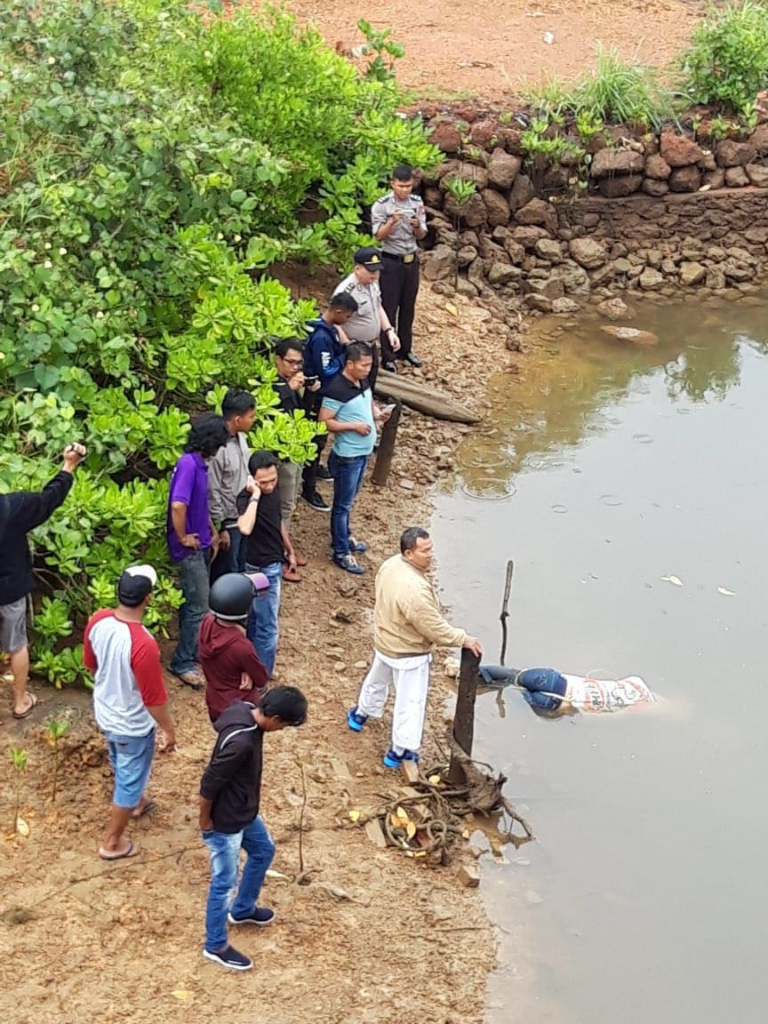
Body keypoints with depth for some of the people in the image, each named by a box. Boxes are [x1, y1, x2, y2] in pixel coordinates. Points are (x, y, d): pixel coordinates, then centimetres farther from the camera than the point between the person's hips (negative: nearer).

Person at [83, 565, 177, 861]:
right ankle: (112, 844, 34)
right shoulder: (143, 644, -38)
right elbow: (154, 698, -25)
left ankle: (136, 802, 61)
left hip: (105, 712, 7)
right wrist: (169, 730, -9)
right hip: (133, 724, -7)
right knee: (130, 780, 17)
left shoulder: (98, 620, -17)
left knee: (123, 767, 33)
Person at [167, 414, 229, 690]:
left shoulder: (200, 463, 6)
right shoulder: (188, 464, -24)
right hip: (190, 549, -9)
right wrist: (183, 538, -21)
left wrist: (213, 533, 15)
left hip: (200, 545, 9)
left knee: (191, 603, 20)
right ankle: (182, 663, 6)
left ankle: (192, 650, 33)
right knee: (199, 607, -4)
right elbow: (178, 505, -34)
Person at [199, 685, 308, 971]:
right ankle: (216, 946, 30)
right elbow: (208, 785, -31)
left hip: (245, 812, 10)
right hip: (225, 822, -10)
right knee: (224, 883, 9)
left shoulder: (246, 712, -10)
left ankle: (242, 909, 51)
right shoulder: (240, 742, -39)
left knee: (264, 850, 29)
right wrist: (205, 822, -14)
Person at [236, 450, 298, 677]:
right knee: (268, 628, -3)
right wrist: (255, 496, -40)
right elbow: (245, 528, -47)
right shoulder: (246, 498, -26)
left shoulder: (274, 491, -1)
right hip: (262, 568, -9)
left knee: (256, 617, 23)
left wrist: (290, 551, 23)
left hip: (274, 563, 9)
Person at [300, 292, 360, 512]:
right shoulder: (321, 337, -31)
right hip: (318, 394, -10)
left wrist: (345, 349, -4)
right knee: (316, 439, 0)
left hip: (328, 391, 10)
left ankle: (314, 467, 49)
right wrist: (346, 355, -20)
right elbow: (327, 371, -30)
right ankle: (308, 488, 10)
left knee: (322, 434, 28)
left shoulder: (330, 329, 0)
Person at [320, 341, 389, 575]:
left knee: (348, 500, 24)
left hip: (363, 452, 8)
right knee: (343, 504, 3)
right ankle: (341, 553, 12)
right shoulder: (337, 390, -25)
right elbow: (324, 422, -22)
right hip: (347, 456, -8)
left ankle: (343, 537, 40)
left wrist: (375, 412, -2)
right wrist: (354, 426, -26)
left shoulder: (363, 382, 1)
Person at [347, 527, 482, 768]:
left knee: (377, 680, 34)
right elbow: (435, 628, -30)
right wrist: (464, 639, -18)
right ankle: (400, 751, 21)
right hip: (408, 653, -9)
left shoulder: (390, 565, -13)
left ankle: (360, 714, 58)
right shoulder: (415, 590, -40)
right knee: (410, 702, 9)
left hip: (384, 641, 9)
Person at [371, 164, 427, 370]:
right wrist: (392, 222, -30)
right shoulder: (381, 205, -11)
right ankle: (387, 356, 6)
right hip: (391, 262, -4)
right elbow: (378, 236, -13)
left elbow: (421, 236, 4)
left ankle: (405, 349, 24)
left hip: (412, 260, 4)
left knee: (408, 308, 12)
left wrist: (417, 225, -19)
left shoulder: (417, 203, 1)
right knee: (389, 308, 0)